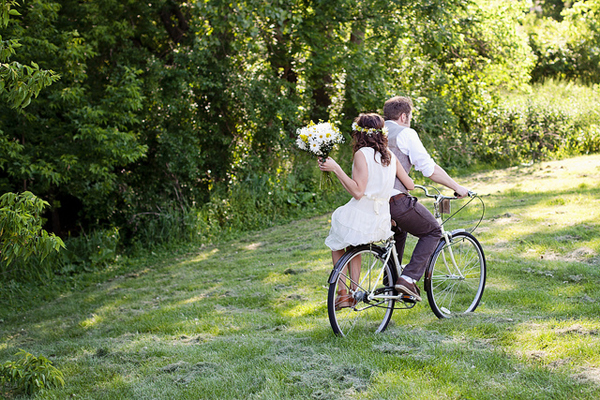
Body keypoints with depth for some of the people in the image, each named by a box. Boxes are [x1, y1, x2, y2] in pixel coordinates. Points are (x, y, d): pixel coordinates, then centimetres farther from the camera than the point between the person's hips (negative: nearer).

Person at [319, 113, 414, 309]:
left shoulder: (362, 154, -11)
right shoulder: (390, 156, 7)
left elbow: (358, 192, -18)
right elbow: (410, 185, 13)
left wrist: (336, 168, -18)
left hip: (358, 217, -6)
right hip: (382, 224, 6)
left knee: (336, 243, 25)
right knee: (353, 245, 33)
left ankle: (342, 293, 16)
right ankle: (354, 291, 25)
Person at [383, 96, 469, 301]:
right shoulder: (405, 134, -3)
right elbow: (429, 169, -8)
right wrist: (457, 187, 2)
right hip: (395, 200, -7)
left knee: (398, 231, 35)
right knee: (432, 232, 12)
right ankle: (408, 278, -2)